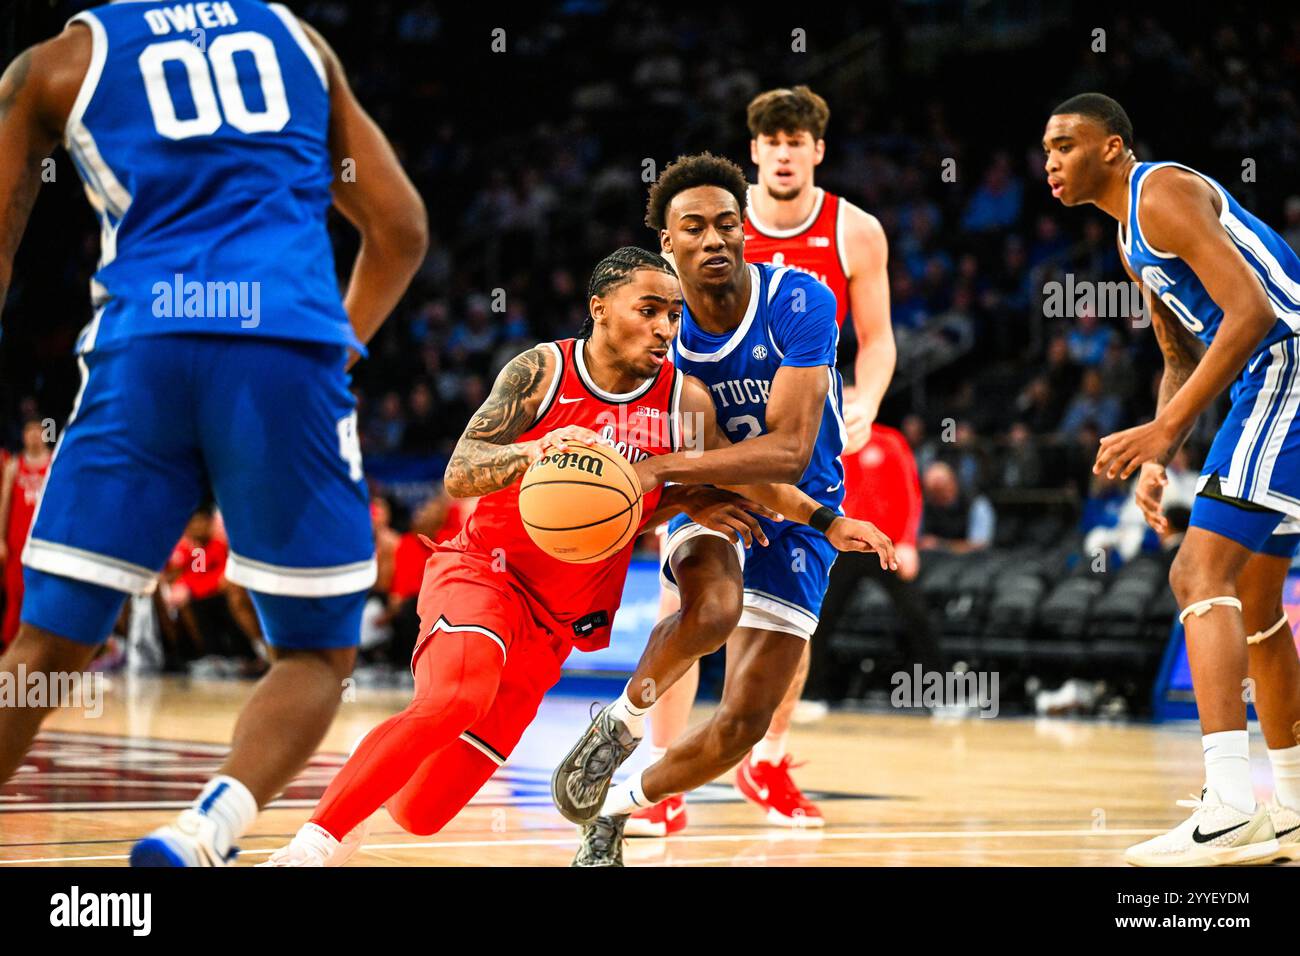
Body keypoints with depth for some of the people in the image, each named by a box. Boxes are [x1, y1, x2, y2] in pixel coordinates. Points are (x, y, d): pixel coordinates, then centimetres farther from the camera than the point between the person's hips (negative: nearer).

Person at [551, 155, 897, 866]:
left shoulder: (798, 302, -23)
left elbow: (788, 453, -32)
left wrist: (661, 469, -42)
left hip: (795, 519, 0)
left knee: (746, 720, -3)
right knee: (714, 607, -36)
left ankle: (616, 810, 20)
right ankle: (622, 723, -11)